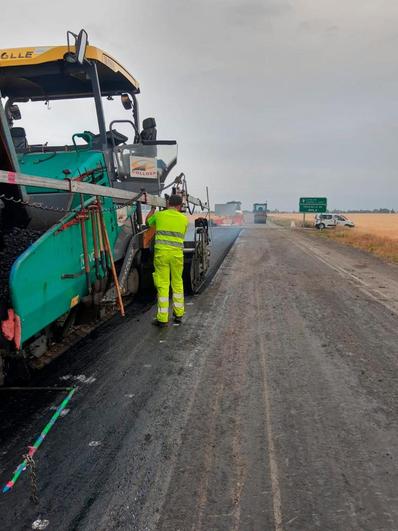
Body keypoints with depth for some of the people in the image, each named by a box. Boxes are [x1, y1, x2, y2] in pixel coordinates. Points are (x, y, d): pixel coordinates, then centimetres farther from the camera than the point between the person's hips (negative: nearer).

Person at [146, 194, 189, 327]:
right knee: (177, 283, 15)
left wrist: (153, 209, 36)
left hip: (161, 253, -1)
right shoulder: (184, 219, 4)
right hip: (177, 254, 2)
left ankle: (163, 318, 3)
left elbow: (147, 221, 22)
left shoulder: (159, 215, 2)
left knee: (163, 285, 0)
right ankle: (178, 314, 25)